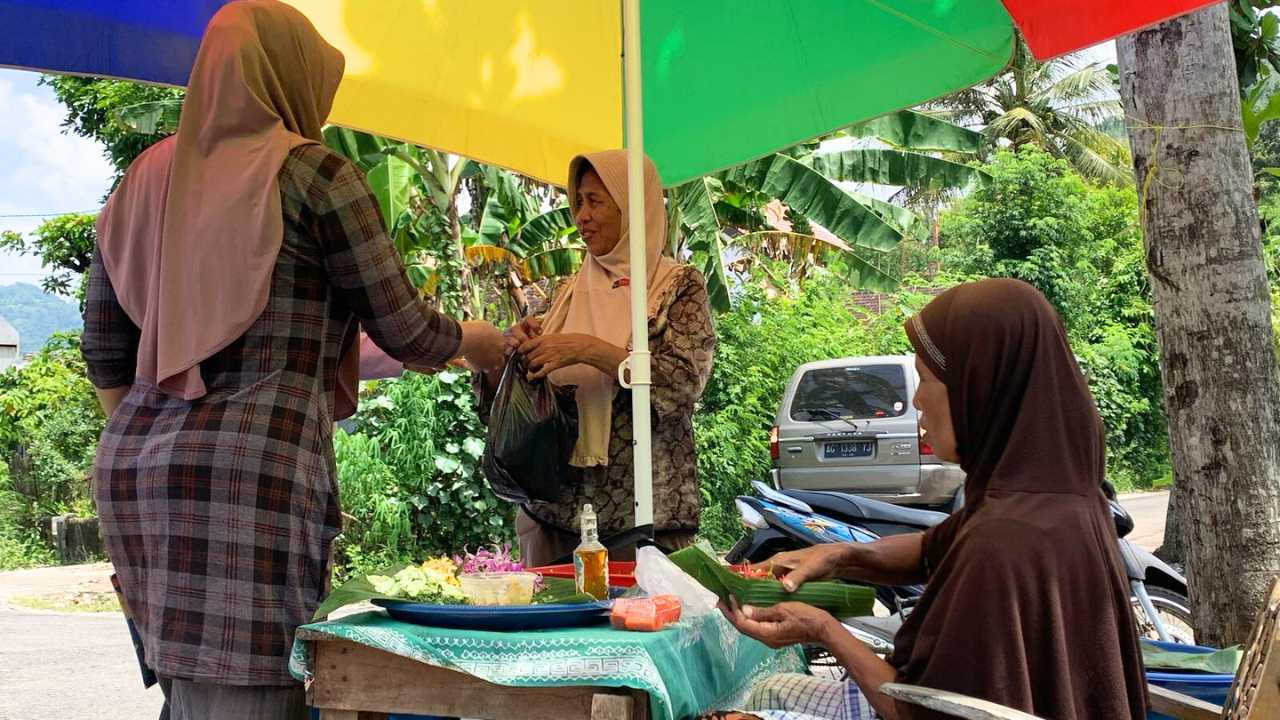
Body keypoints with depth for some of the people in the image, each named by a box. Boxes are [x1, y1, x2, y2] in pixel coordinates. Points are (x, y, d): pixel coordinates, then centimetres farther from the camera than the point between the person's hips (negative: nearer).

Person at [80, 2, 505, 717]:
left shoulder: (148, 177, 14)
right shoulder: (316, 173, -2)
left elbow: (105, 347, 17)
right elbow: (402, 330, 1)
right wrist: (475, 340, 21)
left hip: (131, 466, 7)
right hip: (255, 465, -7)